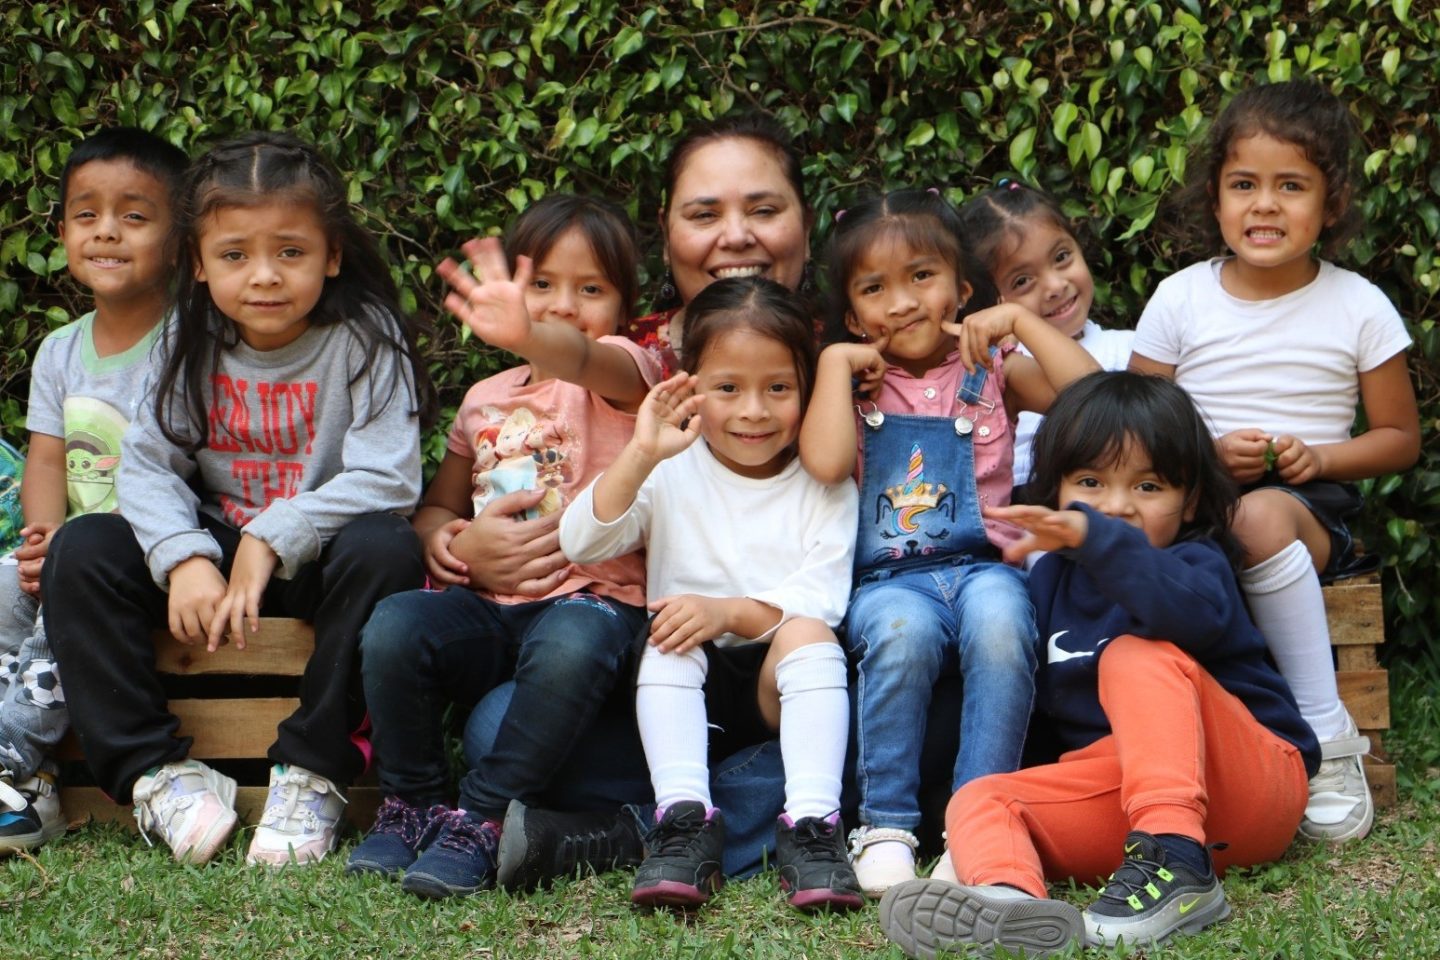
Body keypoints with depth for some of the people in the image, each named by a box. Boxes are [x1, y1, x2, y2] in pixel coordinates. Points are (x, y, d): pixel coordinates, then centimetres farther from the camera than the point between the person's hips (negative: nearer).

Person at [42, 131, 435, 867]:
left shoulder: (364, 338, -14)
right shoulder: (194, 342, -1)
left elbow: (386, 479, -24)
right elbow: (147, 464, -9)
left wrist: (270, 540, -29)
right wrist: (186, 558, -27)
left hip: (319, 558, -4)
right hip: (217, 550, 4)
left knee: (383, 549, -36)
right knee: (80, 550, -16)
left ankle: (311, 771, -24)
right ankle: (155, 767, -15)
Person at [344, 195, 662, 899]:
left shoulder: (623, 376, 1)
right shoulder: (485, 400, 19)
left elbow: (585, 360, -26)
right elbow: (440, 502, 29)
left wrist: (526, 337, -50)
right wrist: (436, 533, 2)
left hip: (591, 595, -5)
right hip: (485, 604, 5)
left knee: (570, 648, -39)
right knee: (393, 626, -26)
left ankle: (481, 820, -24)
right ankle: (411, 805, -6)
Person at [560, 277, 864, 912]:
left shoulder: (824, 487, 6)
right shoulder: (670, 474, 7)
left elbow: (822, 598, -8)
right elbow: (581, 543, -9)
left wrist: (729, 610, -24)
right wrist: (640, 455, -23)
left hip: (783, 684, -1)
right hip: (690, 688, 1)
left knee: (807, 633, -30)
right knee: (667, 638, -28)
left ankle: (811, 824, -38)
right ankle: (684, 821, -37)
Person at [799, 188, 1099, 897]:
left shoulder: (990, 372, 15)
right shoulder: (856, 380, 15)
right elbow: (824, 463, -7)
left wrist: (1020, 320, -3)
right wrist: (835, 362, 0)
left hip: (984, 565, 0)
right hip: (889, 579, 0)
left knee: (999, 621, -34)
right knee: (902, 631, -35)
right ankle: (886, 826, -24)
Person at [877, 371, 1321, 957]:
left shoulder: (1197, 562, -7)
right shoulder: (1052, 577, 12)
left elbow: (1193, 612, -34)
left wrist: (1093, 535, -46)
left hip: (1256, 782, -6)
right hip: (1119, 794, 6)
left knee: (1137, 657, -26)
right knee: (977, 800, -12)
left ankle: (1180, 867, -42)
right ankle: (1011, 900, -50)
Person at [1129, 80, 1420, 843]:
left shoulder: (1358, 307, 3)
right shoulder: (1180, 300, 5)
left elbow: (1400, 437, 9)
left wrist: (1319, 456, -10)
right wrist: (1209, 453, -11)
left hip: (1312, 507, -1)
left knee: (1261, 518, -39)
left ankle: (1327, 736, -28)